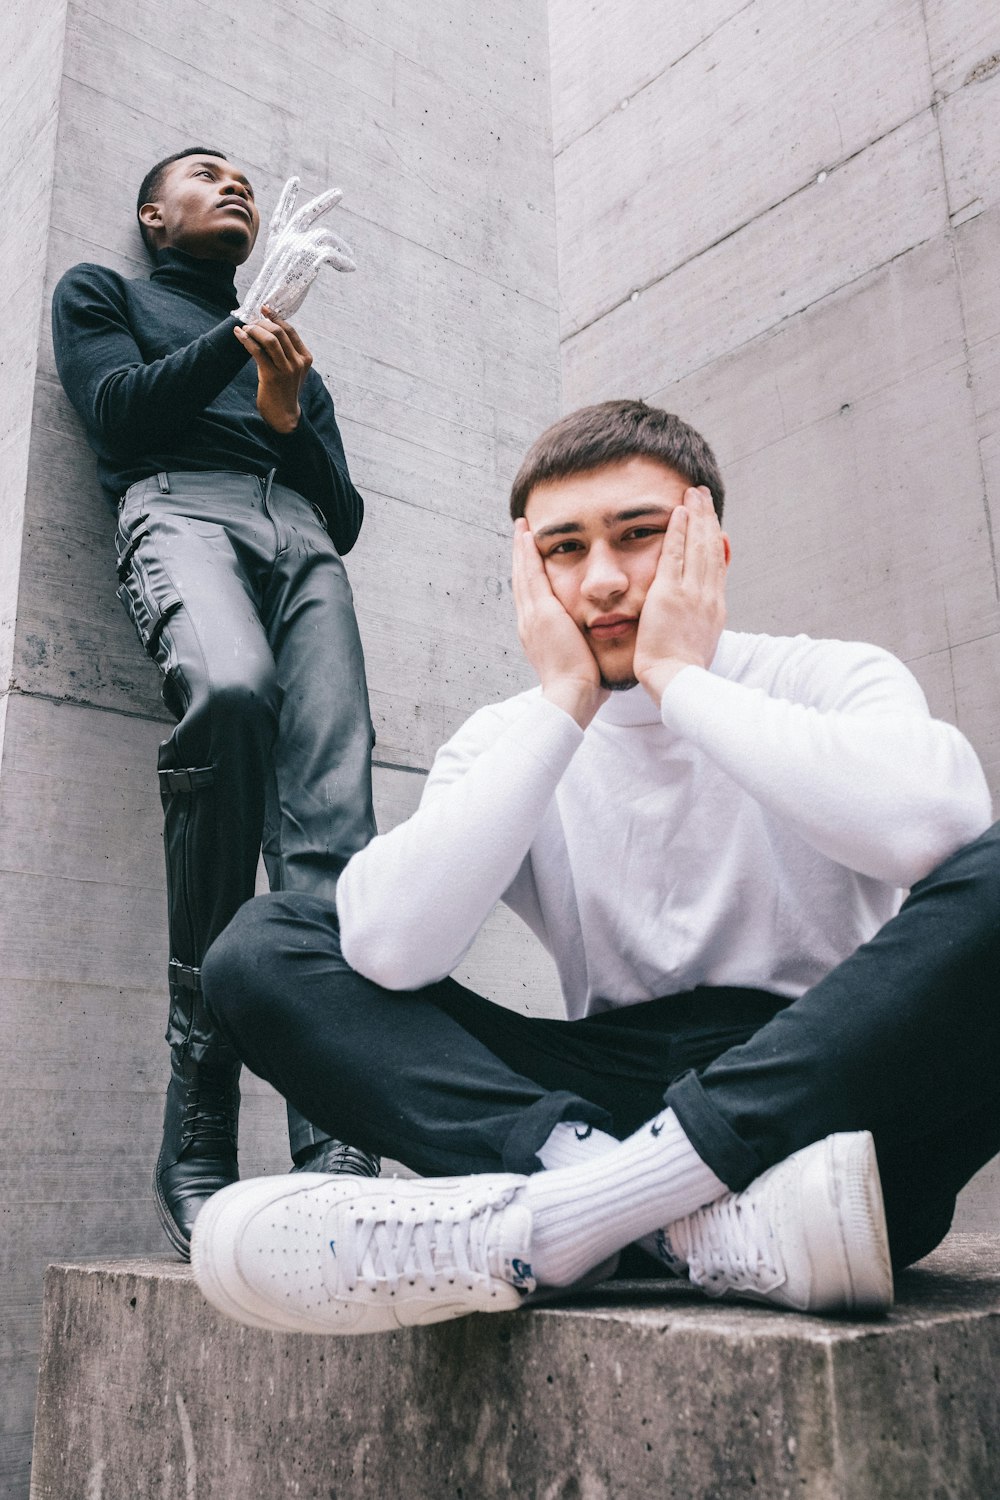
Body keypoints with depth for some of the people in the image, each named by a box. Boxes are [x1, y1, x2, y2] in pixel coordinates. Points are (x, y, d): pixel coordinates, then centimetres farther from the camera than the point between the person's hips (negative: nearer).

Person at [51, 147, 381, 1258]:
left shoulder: (293, 348, 38)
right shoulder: (101, 293, 31)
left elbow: (346, 515, 25)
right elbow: (117, 413, 9)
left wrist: (289, 417, 7)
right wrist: (238, 340, 5)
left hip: (301, 539, 4)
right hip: (181, 507, -4)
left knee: (332, 813, -23)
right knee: (231, 690, -39)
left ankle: (334, 1143, -32)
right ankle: (197, 1132, -34)